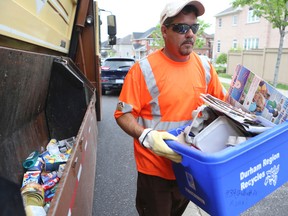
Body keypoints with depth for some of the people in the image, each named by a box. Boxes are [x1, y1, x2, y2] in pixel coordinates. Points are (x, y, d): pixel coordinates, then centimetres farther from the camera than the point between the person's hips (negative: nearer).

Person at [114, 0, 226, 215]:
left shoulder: (204, 67, -2)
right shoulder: (144, 69, -18)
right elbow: (123, 114, -16)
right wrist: (145, 135, -32)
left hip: (192, 165, 5)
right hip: (155, 169, -4)